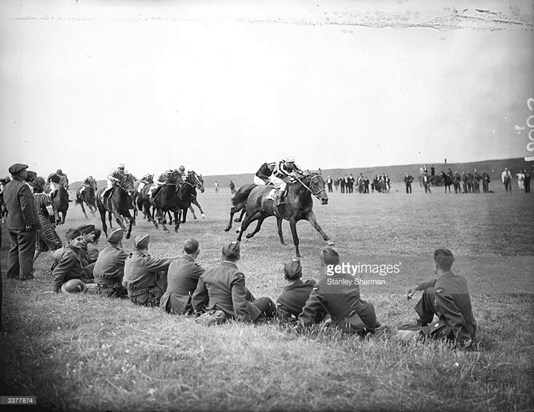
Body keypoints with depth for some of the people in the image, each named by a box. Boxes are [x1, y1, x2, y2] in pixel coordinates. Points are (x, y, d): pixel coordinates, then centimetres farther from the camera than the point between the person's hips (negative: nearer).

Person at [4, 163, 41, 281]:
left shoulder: (7, 187, 8)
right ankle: (25, 274, 4)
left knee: (14, 248, 18)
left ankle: (12, 272, 24)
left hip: (11, 224, 9)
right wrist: (30, 223, -21)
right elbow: (26, 207, -24)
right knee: (25, 250, 0)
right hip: (23, 225, -9)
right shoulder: (23, 187, -21)